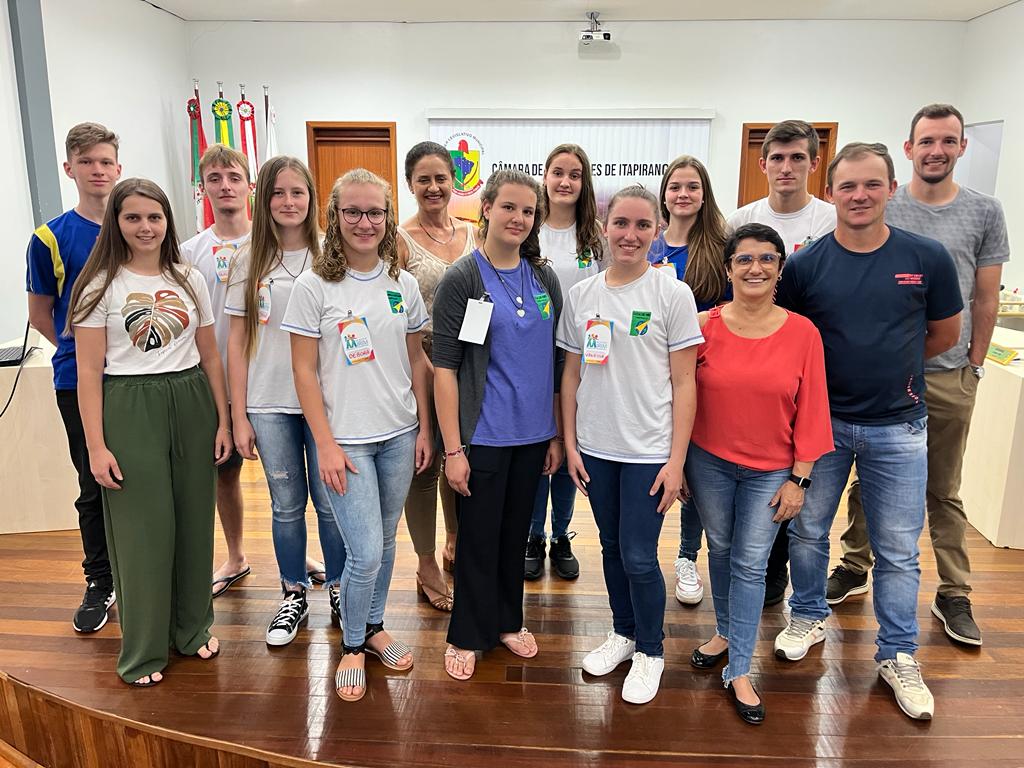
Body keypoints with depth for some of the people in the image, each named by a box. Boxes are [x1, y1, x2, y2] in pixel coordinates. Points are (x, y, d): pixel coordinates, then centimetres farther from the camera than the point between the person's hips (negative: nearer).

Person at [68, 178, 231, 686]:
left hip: (191, 405, 4)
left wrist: (223, 421, 5)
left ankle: (193, 628, 29)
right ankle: (143, 650, 20)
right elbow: (89, 372, -6)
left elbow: (210, 357, 10)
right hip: (129, 410, -3)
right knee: (142, 529, 3)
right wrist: (96, 446, -10)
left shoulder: (189, 280, 8)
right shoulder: (100, 286, -3)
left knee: (194, 522, 10)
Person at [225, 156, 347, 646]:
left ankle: (338, 588, 28)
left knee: (330, 502, 7)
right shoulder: (249, 261, 3)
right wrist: (239, 416, 1)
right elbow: (237, 342, 4)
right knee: (286, 505, 12)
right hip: (269, 405, 1)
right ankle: (294, 594, 31)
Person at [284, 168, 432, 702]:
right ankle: (353, 644, 22)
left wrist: (424, 429, 6)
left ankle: (373, 627, 37)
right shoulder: (313, 287, -7)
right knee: (365, 553, -4)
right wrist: (325, 445, -11)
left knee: (384, 542, 15)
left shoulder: (403, 285, 4)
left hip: (398, 436, 4)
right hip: (345, 440, -4)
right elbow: (304, 372, -7)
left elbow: (416, 361, 9)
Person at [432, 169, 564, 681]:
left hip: (532, 434, 5)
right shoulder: (462, 279, -9)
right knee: (478, 537, 7)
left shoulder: (544, 280, 5)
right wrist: (453, 448, -15)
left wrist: (557, 433, 7)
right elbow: (444, 367, -12)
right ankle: (467, 635, 27)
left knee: (516, 533, 17)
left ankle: (507, 620, 37)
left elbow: (555, 361, 9)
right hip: (482, 435, -4)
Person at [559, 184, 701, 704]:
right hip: (595, 447, 4)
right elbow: (572, 375, 8)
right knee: (612, 547, 17)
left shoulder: (673, 295, -7)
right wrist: (569, 443, 4)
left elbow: (684, 383, -7)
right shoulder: (581, 295, 3)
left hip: (648, 450, -4)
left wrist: (676, 461, -10)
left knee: (639, 557, 1)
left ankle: (650, 651, 25)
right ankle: (623, 632, 39)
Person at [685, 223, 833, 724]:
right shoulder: (704, 326, -8)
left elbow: (811, 410, -5)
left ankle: (738, 672, 17)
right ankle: (725, 631, 41)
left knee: (751, 564, 5)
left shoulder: (803, 333, -8)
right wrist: (677, 463, -1)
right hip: (709, 462, 1)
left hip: (770, 470, -1)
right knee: (720, 550, 17)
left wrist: (799, 478, -6)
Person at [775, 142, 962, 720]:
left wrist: (887, 366, 7)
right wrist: (860, 366, -2)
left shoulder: (928, 258, -6)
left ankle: (898, 656, 28)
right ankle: (809, 618, 38)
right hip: (821, 421, 0)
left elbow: (945, 334, 7)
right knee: (807, 531, 14)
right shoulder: (806, 264, -7)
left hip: (898, 428, 0)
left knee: (899, 551, 10)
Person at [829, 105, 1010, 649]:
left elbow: (986, 298, 7)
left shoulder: (984, 212, 4)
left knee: (944, 491, 11)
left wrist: (974, 363, 5)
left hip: (949, 376, 1)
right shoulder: (881, 208, 1)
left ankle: (953, 595, 23)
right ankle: (854, 568, 27)